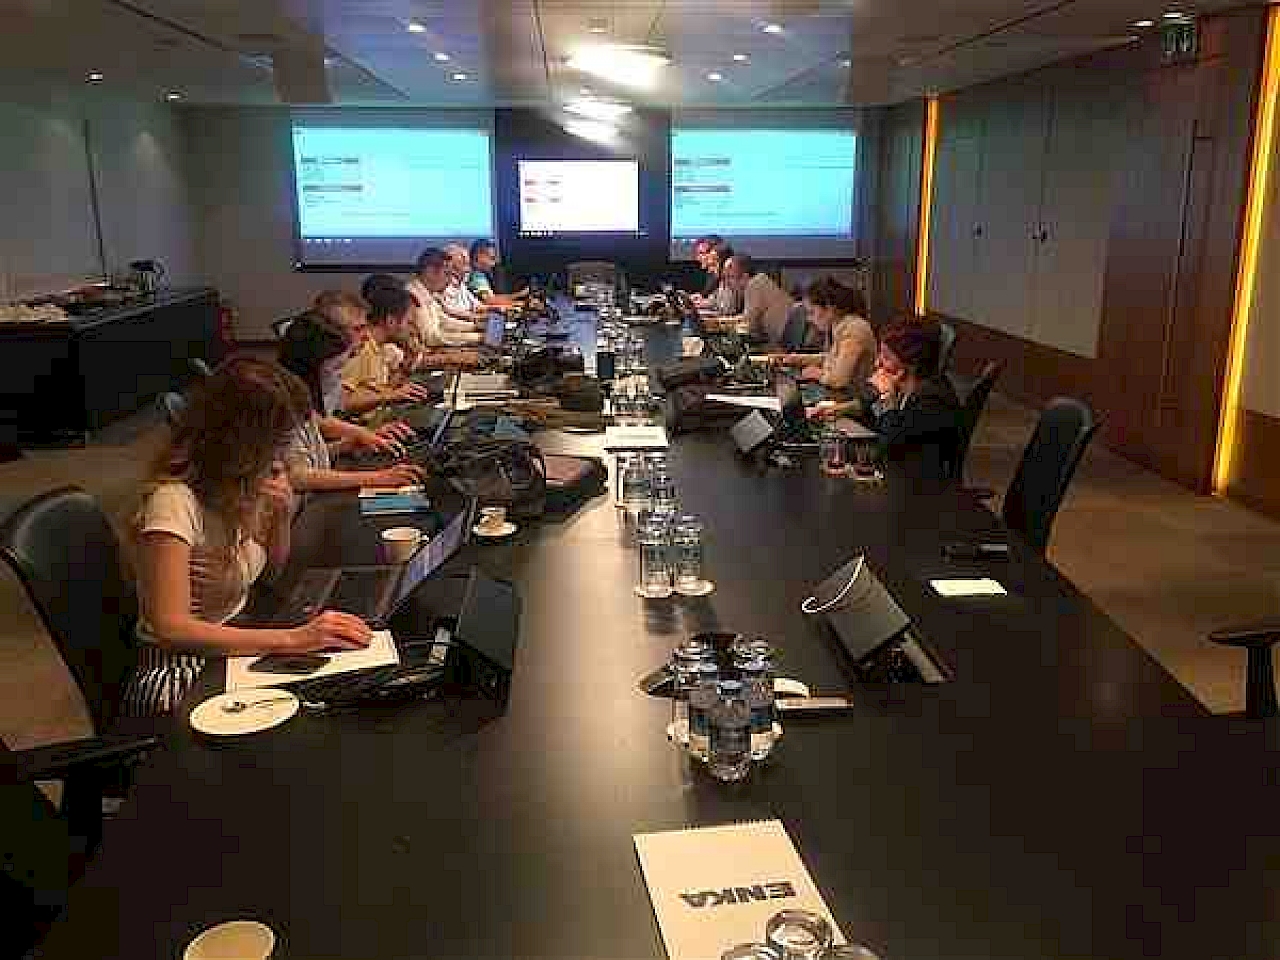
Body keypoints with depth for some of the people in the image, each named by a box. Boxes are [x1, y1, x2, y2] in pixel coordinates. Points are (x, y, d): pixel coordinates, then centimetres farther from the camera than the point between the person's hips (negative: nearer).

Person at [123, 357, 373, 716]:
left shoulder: (243, 483, -1)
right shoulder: (174, 502, -25)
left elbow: (273, 566, 14)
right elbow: (170, 628, -29)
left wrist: (282, 515, -8)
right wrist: (292, 639, -35)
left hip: (234, 641, 8)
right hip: (179, 676, -8)